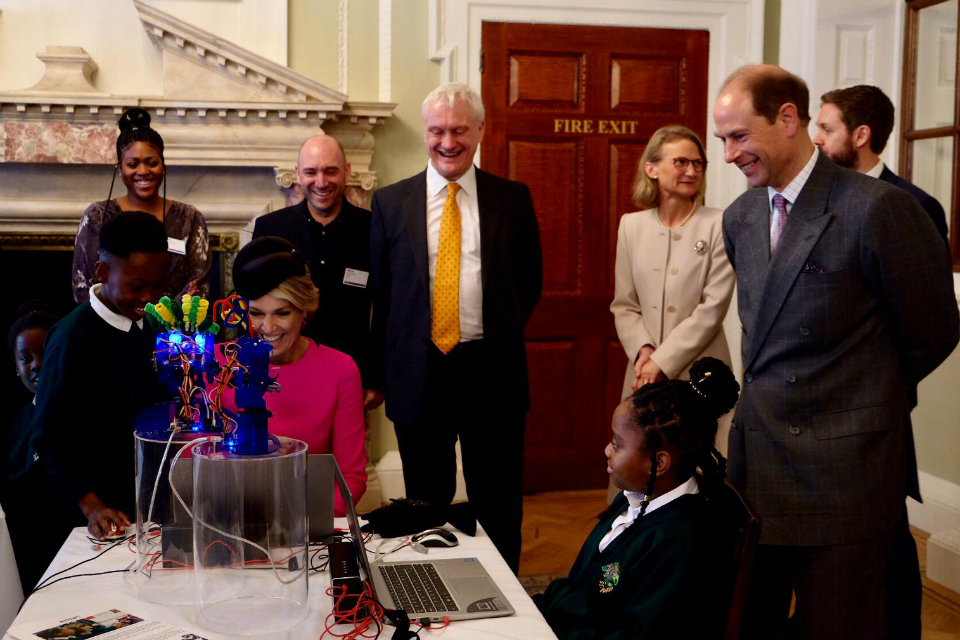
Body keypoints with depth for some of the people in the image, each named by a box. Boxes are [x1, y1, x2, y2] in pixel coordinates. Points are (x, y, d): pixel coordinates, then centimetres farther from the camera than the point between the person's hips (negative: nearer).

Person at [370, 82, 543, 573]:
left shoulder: (513, 198, 3)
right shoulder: (390, 201, 5)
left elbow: (531, 282, 11)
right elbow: (380, 292, 7)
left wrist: (500, 337, 5)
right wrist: (386, 369, 5)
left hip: (491, 371, 0)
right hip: (418, 373, 1)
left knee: (499, 506, 8)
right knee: (426, 505, 13)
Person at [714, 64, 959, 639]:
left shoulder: (879, 208, -13)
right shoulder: (740, 218, 9)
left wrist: (863, 395, 8)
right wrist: (772, 392, 7)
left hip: (844, 468, -6)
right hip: (757, 461, 7)